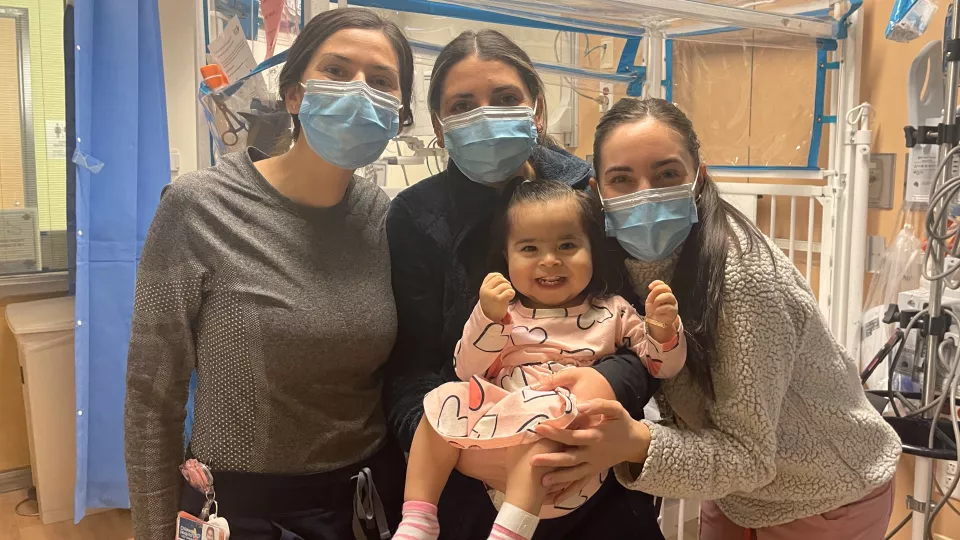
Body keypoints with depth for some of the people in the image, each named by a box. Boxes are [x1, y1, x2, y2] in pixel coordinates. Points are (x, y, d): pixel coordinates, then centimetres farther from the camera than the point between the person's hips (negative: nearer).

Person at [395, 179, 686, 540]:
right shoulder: (502, 313, 13)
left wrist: (663, 330, -9)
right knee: (448, 398, -18)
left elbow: (662, 366, 12)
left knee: (545, 414, -33)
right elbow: (468, 373, 4)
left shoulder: (611, 313, 12)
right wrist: (487, 317, -11)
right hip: (494, 439, 3)